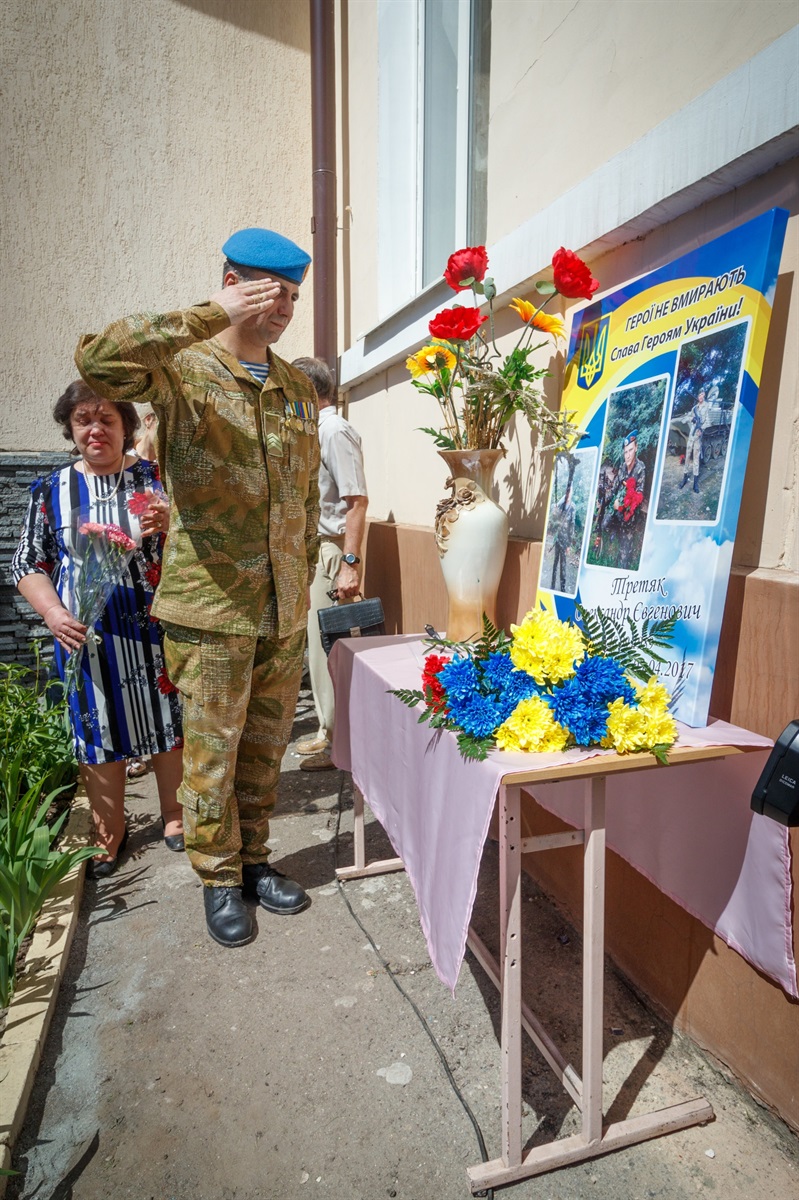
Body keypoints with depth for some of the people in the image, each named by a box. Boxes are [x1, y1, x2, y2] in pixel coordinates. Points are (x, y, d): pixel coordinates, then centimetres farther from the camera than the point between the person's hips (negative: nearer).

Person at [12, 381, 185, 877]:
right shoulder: (51, 490, 4)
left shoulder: (156, 478, 1)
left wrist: (169, 527, -21)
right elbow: (28, 563, 6)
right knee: (98, 729, 10)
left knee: (168, 721, 8)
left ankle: (174, 814, 31)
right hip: (86, 634, 1)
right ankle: (109, 831, 31)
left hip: (154, 628, -1)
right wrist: (54, 613, -10)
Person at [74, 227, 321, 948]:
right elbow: (96, 358, -27)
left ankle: (254, 860, 35)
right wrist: (211, 316, -27)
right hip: (210, 607, -4)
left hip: (285, 612, 5)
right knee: (212, 754, 8)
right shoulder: (182, 369, -5)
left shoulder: (301, 390, 12)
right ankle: (219, 879, 29)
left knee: (264, 749, 16)